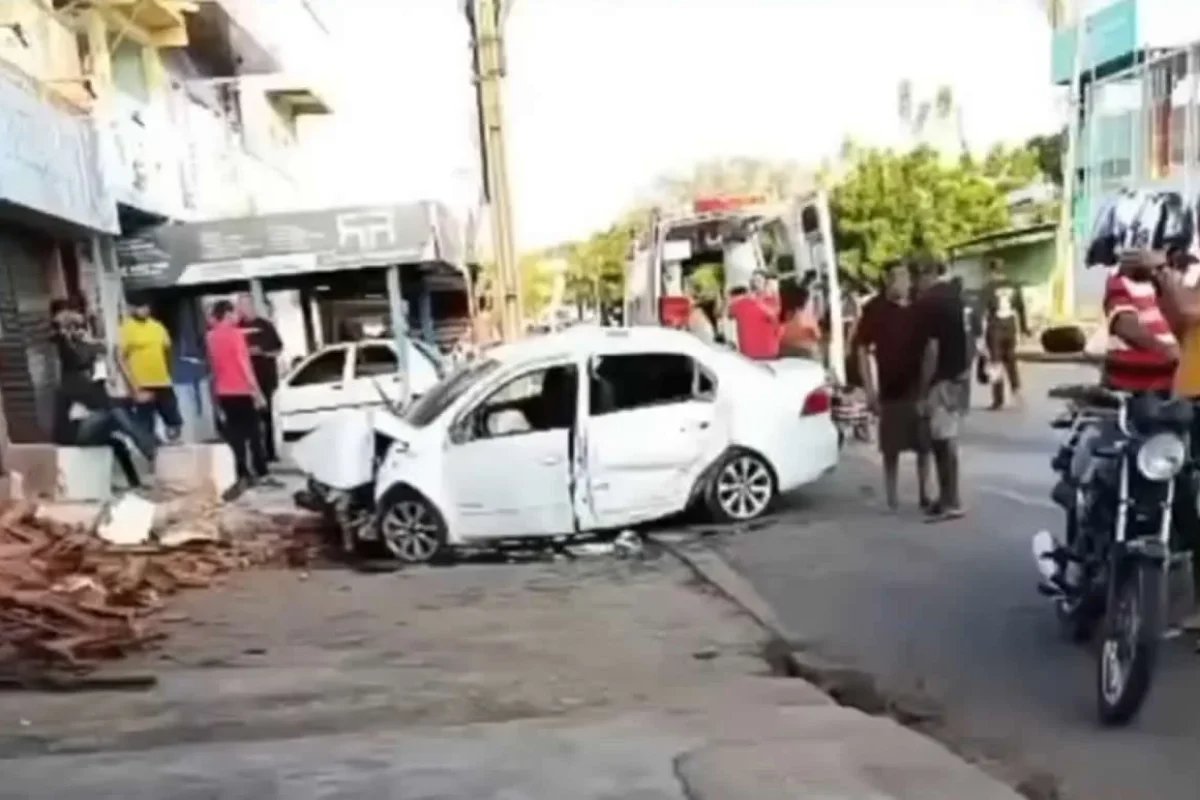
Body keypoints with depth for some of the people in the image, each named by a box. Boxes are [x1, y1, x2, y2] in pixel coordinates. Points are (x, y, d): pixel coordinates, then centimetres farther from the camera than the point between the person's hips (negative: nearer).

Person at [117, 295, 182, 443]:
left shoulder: (158, 327, 9)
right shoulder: (126, 328, -7)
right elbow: (120, 360, -11)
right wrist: (135, 389, -15)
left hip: (164, 384, 5)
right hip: (142, 387, -5)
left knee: (174, 423, 10)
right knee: (146, 430, -1)